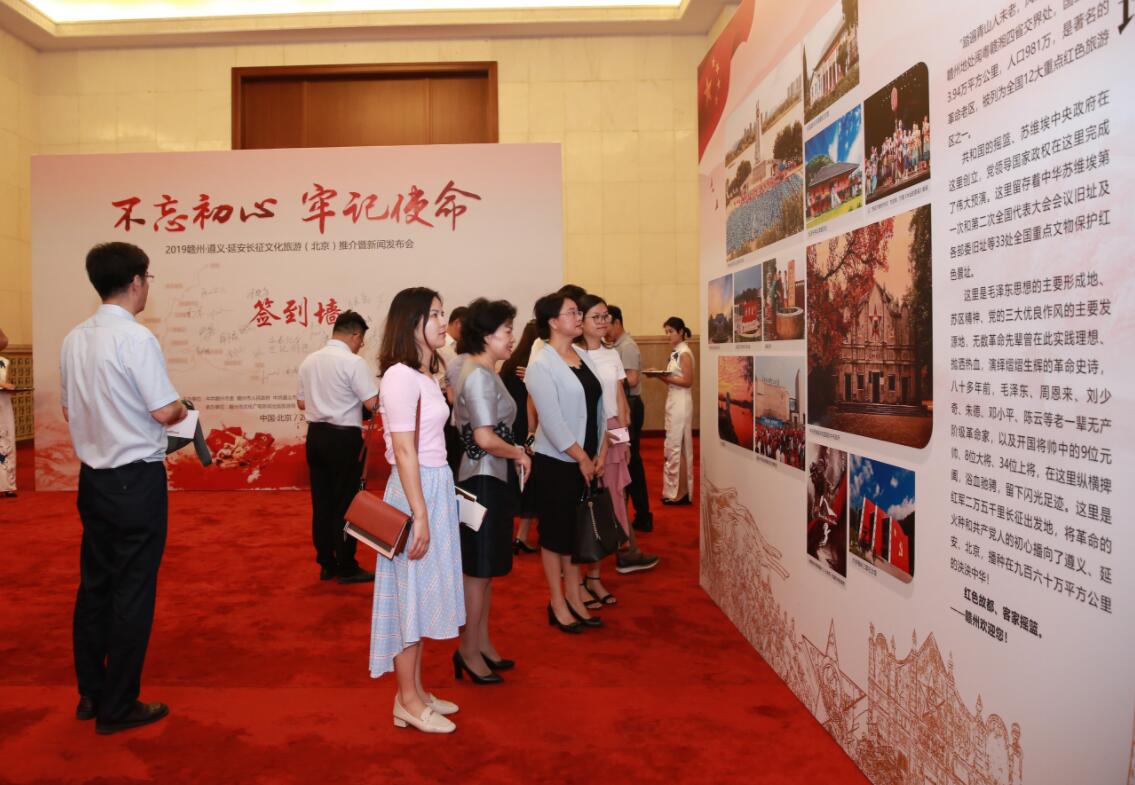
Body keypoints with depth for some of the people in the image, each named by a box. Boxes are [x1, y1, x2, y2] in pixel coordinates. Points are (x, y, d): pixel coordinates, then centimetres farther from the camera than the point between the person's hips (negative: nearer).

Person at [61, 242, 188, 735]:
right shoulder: (136, 338, -18)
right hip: (136, 480, -8)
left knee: (94, 583, 17)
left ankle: (90, 693, 29)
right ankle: (117, 707, 13)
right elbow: (165, 413, -19)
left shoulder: (75, 340, 5)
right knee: (133, 591, 3)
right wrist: (182, 409, 2)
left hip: (93, 477, 8)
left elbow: (70, 409, 14)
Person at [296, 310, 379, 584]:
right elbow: (372, 403, -17)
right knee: (346, 503, 2)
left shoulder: (309, 361, 8)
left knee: (321, 501, 12)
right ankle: (346, 567, 10)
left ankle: (326, 564, 21)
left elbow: (301, 402, 14)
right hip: (344, 438, -7)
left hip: (316, 435, 7)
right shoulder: (354, 362, -14)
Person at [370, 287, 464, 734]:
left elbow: (429, 441, 10)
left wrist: (433, 507, 8)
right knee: (410, 592, 1)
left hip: (437, 486, 9)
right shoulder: (401, 376, -16)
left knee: (422, 592, 15)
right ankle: (407, 702, 15)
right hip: (415, 492, -9)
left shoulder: (426, 375, 12)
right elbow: (404, 451, -19)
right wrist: (420, 515, -20)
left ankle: (415, 691, 27)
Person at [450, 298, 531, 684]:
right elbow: (486, 439, -26)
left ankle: (482, 643, 29)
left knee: (484, 568, 17)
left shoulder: (480, 371, 12)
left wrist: (514, 452, 10)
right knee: (479, 569, 1)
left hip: (491, 478, 10)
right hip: (485, 480, -10)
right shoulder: (479, 376, -19)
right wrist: (519, 453, -11)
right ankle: (468, 651, 14)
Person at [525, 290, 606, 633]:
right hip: (556, 463, -7)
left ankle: (574, 598, 28)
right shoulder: (541, 365, -13)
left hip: (587, 462, 7)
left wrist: (600, 453, 1)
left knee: (578, 531, 15)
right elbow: (552, 421, -18)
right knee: (555, 533, 6)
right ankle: (557, 604, 19)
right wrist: (582, 458, -13)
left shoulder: (584, 356, 7)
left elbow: (599, 405, 8)